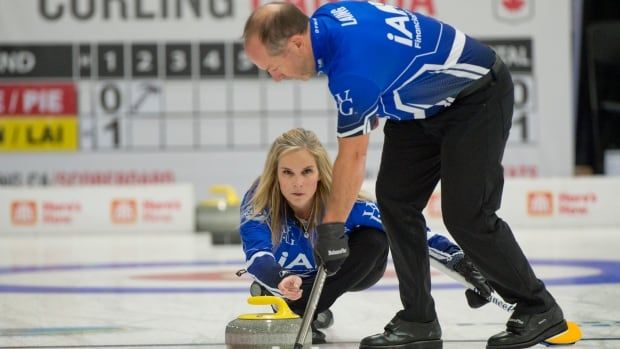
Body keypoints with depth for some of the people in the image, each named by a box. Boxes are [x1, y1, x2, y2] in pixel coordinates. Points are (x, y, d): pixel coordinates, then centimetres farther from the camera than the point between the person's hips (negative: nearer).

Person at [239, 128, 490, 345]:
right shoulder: (258, 204, -34)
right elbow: (256, 257, -49)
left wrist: (456, 258, -45)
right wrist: (282, 280, -72)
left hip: (336, 272, 0)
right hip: (287, 274, 0)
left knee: (374, 241, -32)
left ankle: (300, 312, -22)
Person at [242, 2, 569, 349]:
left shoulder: (354, 64, -34)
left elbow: (353, 156, -25)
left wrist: (331, 227, -15)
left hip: (478, 96, -10)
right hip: (427, 102, 10)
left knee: (466, 214, -14)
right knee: (395, 198, -1)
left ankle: (538, 310, 3)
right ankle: (418, 321, 3)